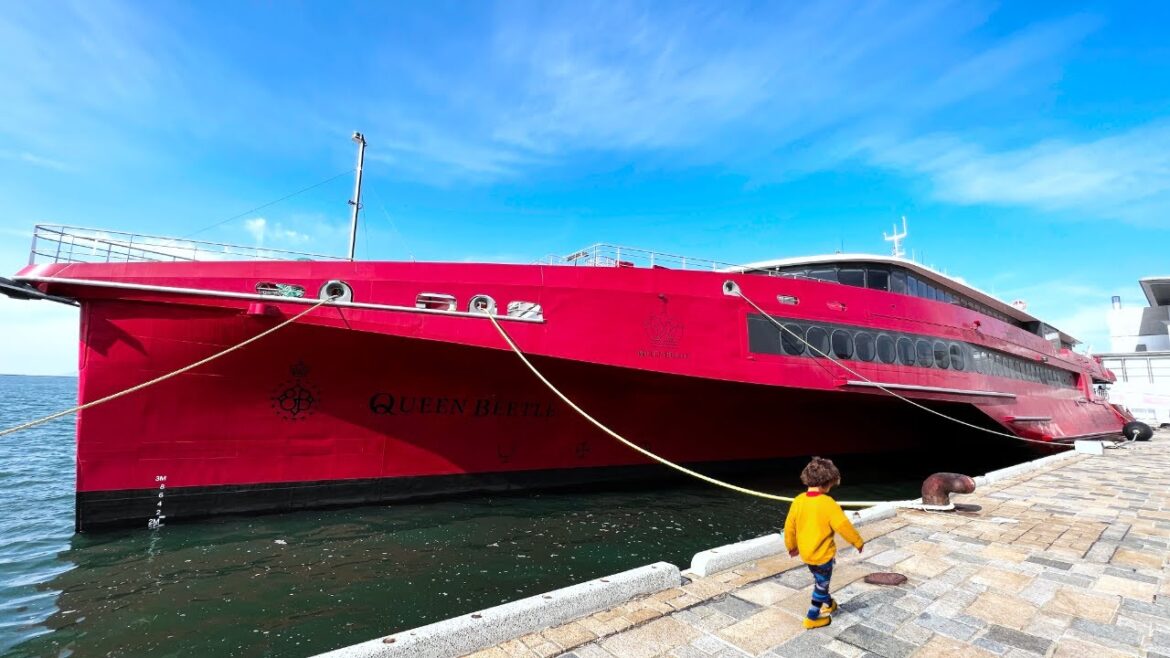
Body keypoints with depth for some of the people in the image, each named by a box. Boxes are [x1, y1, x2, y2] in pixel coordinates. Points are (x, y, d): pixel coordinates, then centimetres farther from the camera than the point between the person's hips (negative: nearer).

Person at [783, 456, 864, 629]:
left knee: (820, 580, 29)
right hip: (822, 553, -6)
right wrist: (858, 542, -3)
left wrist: (791, 546, 17)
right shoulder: (827, 503, -24)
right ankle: (813, 618, 22)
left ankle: (827, 603, 49)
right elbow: (843, 526, -22)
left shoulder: (798, 500, -6)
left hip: (806, 552, 6)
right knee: (821, 584, 13)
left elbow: (789, 526, 2)